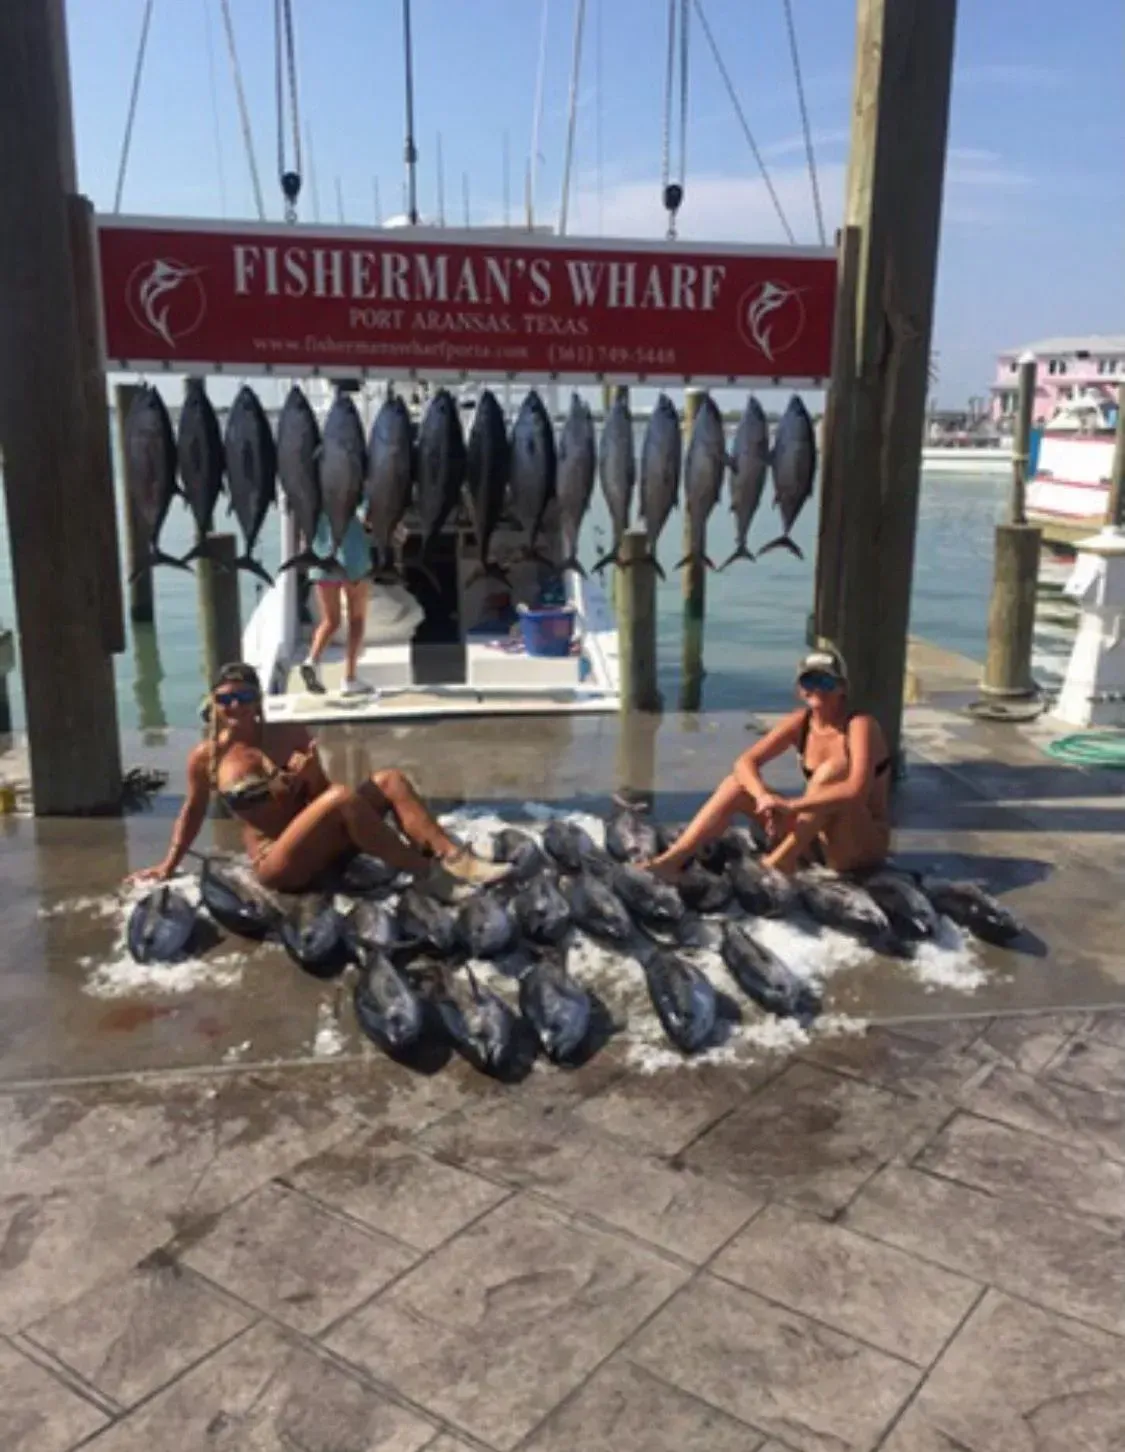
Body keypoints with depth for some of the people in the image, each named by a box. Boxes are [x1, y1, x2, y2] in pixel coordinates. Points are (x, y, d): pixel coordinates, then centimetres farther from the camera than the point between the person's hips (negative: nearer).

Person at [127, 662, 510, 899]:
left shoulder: (292, 736, 8)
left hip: (319, 845, 5)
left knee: (389, 779, -14)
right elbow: (193, 812, 14)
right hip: (277, 863, -5)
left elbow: (321, 794, 11)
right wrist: (169, 865, 19)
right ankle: (427, 875, -28)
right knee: (343, 798, -33)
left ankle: (457, 861, -26)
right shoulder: (205, 757, 0)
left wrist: (310, 776, -11)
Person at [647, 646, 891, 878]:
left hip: (863, 846, -6)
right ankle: (671, 860, -20)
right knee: (737, 783, -7)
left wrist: (792, 804, -40)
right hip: (819, 839, 6)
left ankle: (782, 860, -30)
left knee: (832, 770, -31)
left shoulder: (860, 725, -18)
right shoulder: (799, 723, -1)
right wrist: (764, 796, -30)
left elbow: (857, 791, -34)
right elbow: (745, 762, -10)